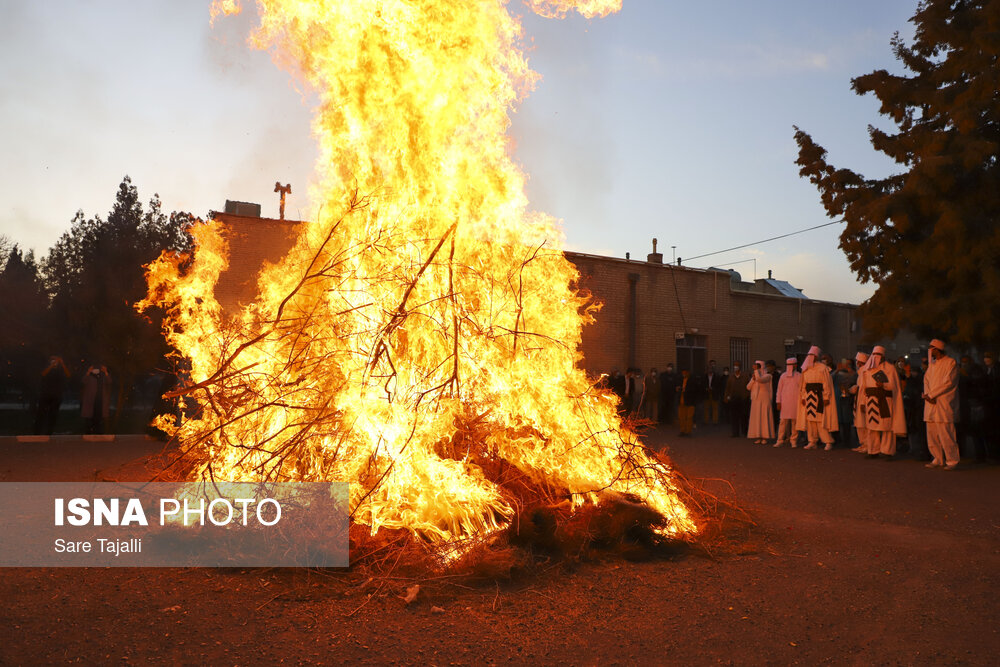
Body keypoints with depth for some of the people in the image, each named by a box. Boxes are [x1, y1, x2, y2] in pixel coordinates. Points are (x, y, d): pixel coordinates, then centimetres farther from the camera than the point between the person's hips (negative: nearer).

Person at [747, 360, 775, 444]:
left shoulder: (767, 376, -6)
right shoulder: (754, 376, 14)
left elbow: (760, 379, -27)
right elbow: (748, 387, 6)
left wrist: (756, 370, -19)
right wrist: (753, 379, -8)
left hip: (764, 400, -6)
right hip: (755, 400, 6)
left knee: (764, 417, -6)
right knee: (756, 418, 4)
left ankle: (765, 438, -2)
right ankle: (758, 438, 7)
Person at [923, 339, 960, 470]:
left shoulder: (951, 363, -4)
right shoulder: (932, 364, 18)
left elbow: (948, 383, -12)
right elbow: (926, 380, 13)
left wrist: (930, 395, -12)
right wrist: (928, 395, -6)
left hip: (944, 404, -7)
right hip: (931, 404, 7)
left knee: (945, 434, -9)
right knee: (932, 434, 6)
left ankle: (952, 461, 1)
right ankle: (938, 460, 15)